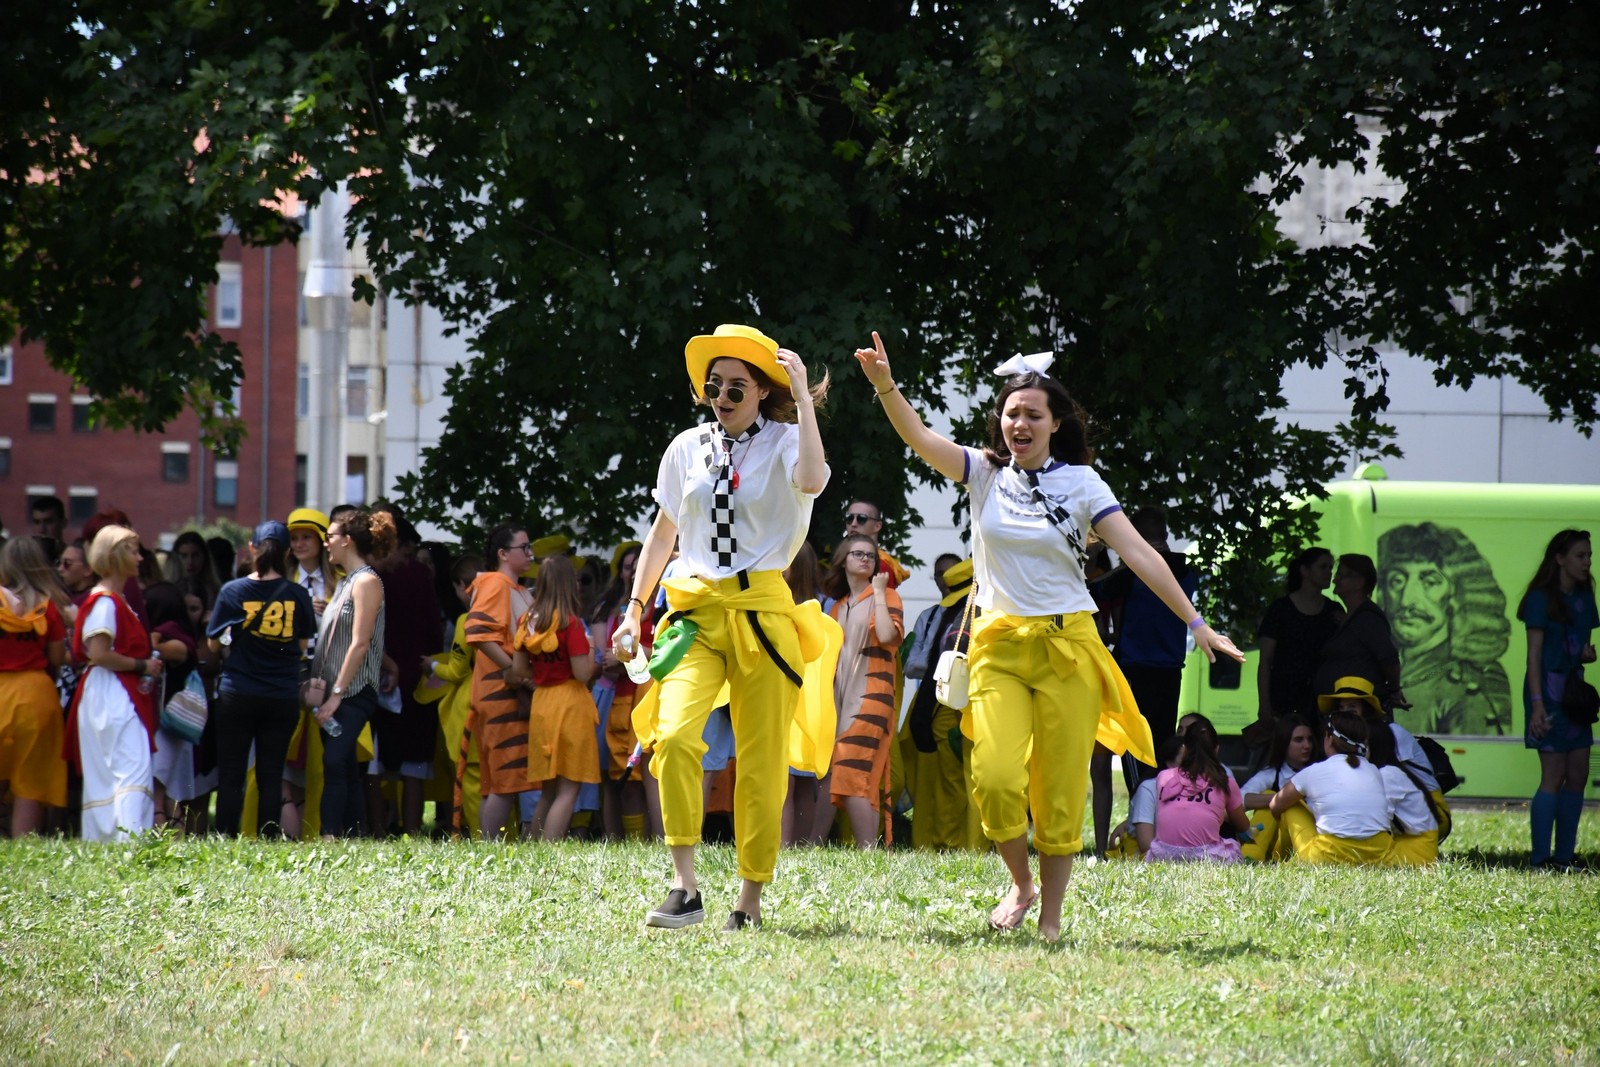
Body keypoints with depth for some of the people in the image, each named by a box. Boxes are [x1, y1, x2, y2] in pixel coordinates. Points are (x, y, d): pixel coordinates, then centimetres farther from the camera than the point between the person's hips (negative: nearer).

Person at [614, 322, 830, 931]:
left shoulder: (784, 443, 0)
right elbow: (662, 533, 21)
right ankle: (685, 887, -19)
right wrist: (634, 610, 17)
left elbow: (812, 480, -24)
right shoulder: (688, 449, 12)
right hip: (696, 609, 2)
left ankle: (750, 901, 11)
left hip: (763, 612, -2)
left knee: (761, 760, 0)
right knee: (674, 735, -21)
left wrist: (803, 397, -19)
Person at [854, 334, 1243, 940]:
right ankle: (1021, 884, 8)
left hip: (1067, 645, 0)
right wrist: (886, 388, -28)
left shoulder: (1081, 483, 2)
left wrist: (1196, 624, -5)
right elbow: (920, 440, -9)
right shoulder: (984, 473, 5)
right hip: (999, 644, 0)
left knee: (1060, 790, -1)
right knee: (995, 777, -17)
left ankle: (1051, 917, 10)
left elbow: (1138, 554, -1)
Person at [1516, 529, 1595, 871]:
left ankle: (1564, 858, 9)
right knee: (1554, 776, -10)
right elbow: (1534, 654, -12)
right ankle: (1541, 860, -9)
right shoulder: (1542, 599, -9)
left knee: (1577, 776, 5)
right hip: (1549, 690, -8)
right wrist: (1537, 704, -20)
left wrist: (1589, 654, -4)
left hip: (1574, 689, 8)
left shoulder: (1583, 598, 12)